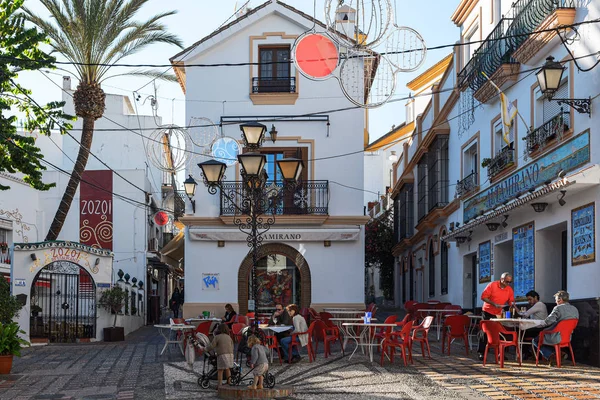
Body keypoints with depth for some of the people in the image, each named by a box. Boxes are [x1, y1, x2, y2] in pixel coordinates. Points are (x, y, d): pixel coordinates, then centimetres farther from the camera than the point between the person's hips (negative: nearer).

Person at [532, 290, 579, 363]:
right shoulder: (575, 309, 6)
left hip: (556, 339, -8)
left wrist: (540, 324, -7)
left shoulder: (558, 308, -18)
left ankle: (549, 355, -4)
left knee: (535, 341, 10)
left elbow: (549, 321, -25)